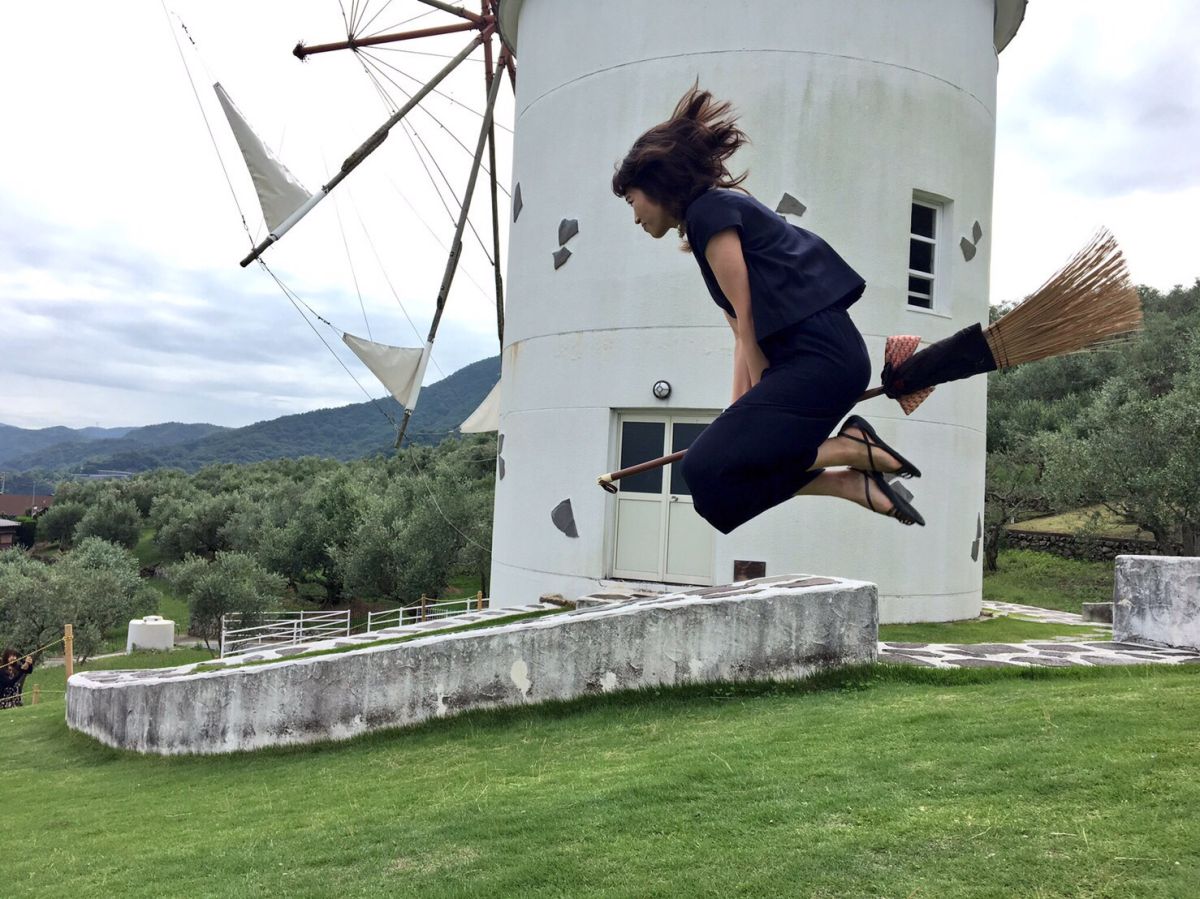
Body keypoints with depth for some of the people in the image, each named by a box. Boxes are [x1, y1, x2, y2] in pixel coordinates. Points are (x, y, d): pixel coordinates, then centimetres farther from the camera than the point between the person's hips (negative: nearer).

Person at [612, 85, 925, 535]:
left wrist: (762, 410, -1)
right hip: (820, 358, 10)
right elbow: (745, 336, 20)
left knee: (706, 471, -14)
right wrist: (742, 416, 16)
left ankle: (854, 450, -7)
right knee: (727, 464, 7)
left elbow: (748, 318, -7)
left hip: (819, 358, -10)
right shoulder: (721, 212, 24)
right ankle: (853, 482, 4)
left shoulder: (709, 210, -5)